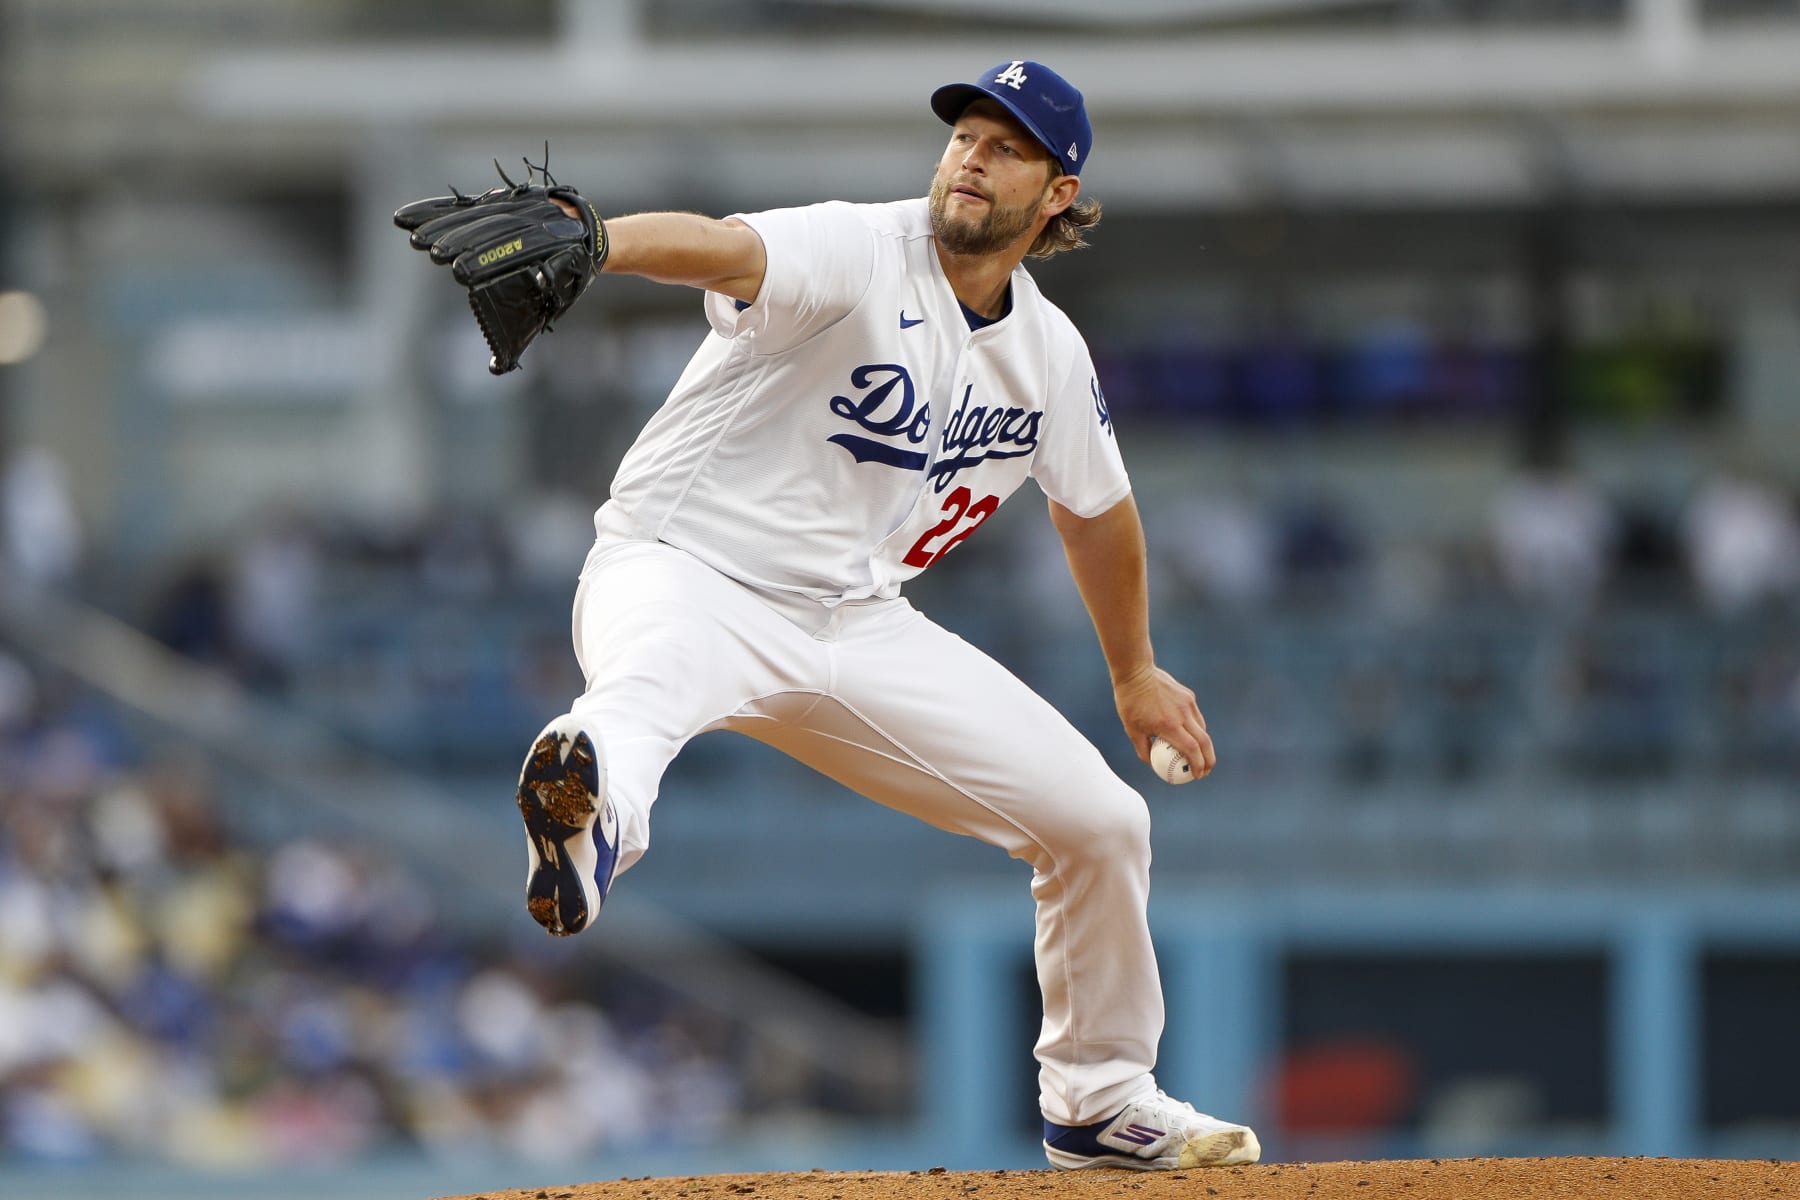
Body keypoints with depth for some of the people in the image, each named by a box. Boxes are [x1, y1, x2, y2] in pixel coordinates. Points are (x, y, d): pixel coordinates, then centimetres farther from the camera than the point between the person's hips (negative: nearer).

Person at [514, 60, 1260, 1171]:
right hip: (691, 575, -7)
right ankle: (590, 807, -81)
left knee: (1102, 821, 6)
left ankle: (1100, 1100, 27)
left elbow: (1095, 509, 26)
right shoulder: (858, 256, -15)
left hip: (856, 626, 7)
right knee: (647, 681, -44)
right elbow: (720, 248, -36)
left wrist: (1136, 674, 38)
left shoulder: (1051, 354, 7)